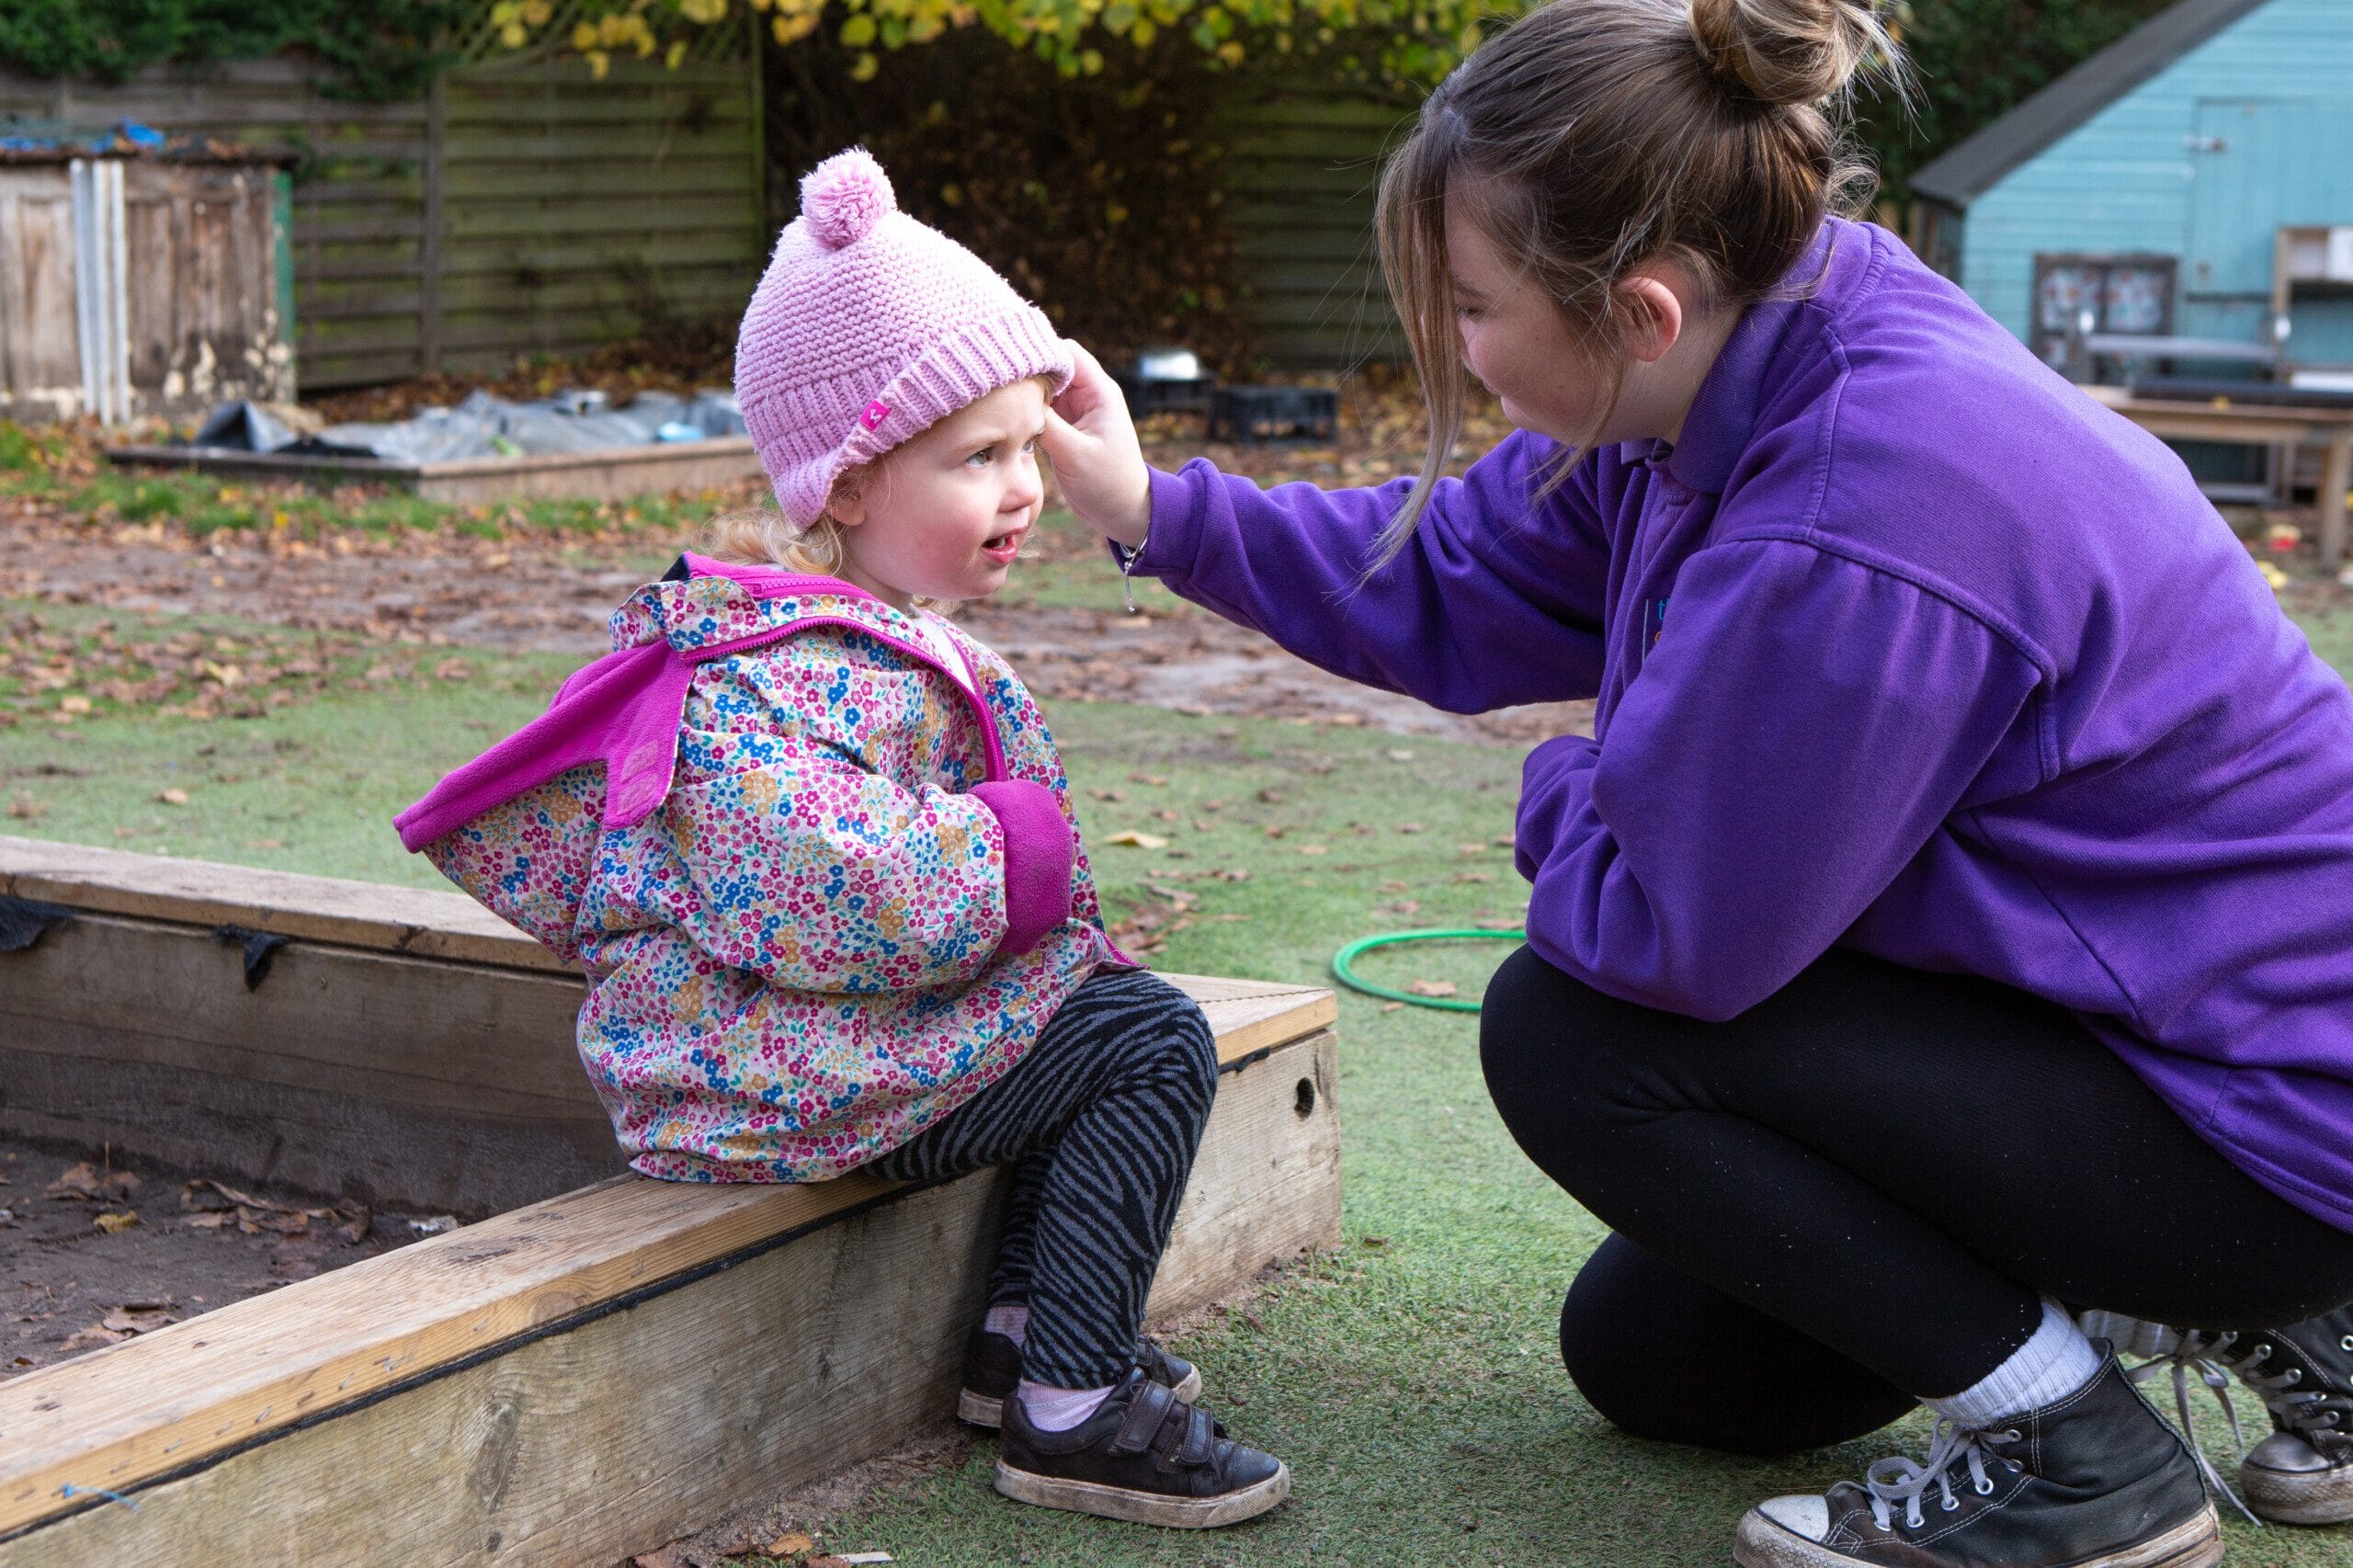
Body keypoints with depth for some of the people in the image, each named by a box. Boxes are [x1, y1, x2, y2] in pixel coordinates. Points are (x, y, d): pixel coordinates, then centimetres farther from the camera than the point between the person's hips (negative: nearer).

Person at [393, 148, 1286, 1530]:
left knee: (1101, 1005, 20)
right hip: (783, 1070, -11)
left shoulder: (892, 639, 12)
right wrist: (1011, 856, -23)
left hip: (846, 1014, 11)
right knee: (1150, 1045, -12)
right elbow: (833, 893, -36)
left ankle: (1023, 1327, 20)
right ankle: (1073, 1412, -10)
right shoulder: (778, 679, -24)